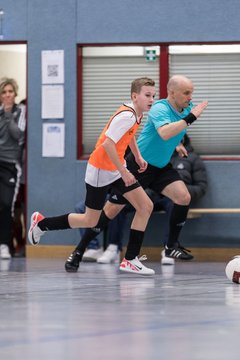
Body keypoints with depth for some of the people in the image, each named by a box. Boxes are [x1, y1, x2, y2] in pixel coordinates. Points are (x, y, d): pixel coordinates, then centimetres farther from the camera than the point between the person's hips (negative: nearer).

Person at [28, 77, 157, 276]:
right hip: (101, 170, -9)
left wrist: (138, 156, 19)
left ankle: (130, 259, -2)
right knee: (90, 221, 3)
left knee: (145, 206, -4)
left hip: (117, 169, 9)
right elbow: (108, 144, -32)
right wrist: (123, 172, -28)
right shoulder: (127, 116, -25)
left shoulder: (136, 114, 4)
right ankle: (41, 223, 24)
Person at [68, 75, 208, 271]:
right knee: (112, 210, -3)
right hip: (137, 164, -7)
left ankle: (172, 246, 2)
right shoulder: (160, 109, -24)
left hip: (161, 166, 7)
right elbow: (164, 132, -45)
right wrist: (190, 118, -42)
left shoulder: (187, 108, 0)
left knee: (183, 197, -14)